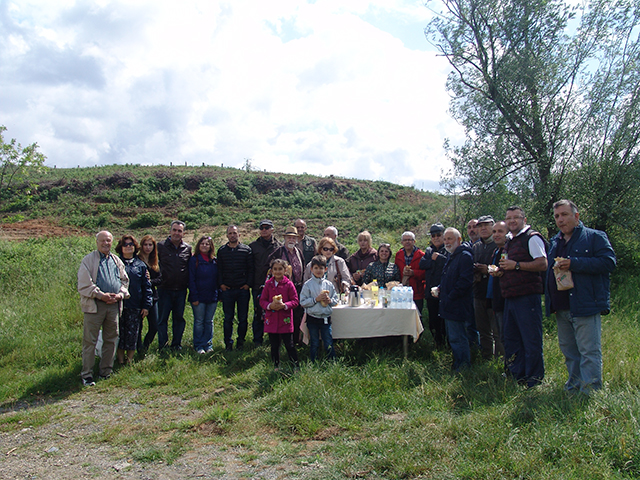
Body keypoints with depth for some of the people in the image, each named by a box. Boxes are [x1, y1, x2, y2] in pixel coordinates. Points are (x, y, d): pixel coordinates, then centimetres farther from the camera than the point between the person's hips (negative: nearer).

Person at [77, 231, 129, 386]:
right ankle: (86, 375, 6)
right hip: (94, 305, -5)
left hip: (114, 305, 5)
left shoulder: (117, 261, 15)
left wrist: (120, 294, -2)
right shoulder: (89, 260, -1)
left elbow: (124, 281, 18)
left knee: (111, 340, 11)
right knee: (90, 341, -2)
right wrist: (101, 295, -15)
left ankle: (106, 372, 23)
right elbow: (84, 285, -8)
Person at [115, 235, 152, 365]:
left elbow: (146, 286, 9)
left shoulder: (141, 265, 9)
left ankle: (130, 360, 17)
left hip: (135, 306, 1)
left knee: (133, 334, 5)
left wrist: (146, 305, 3)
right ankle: (120, 360, 16)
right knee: (119, 333, 5)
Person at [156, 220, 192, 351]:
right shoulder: (161, 246, -1)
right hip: (165, 290, -2)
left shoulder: (188, 249, 6)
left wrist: (189, 285, 7)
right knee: (162, 319, 3)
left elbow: (191, 268, 14)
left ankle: (177, 344, 22)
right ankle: (163, 345, 13)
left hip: (181, 290, 2)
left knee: (179, 318, 10)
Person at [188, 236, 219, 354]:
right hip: (199, 297, -3)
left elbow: (218, 278, 12)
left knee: (209, 321, 9)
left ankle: (208, 344, 16)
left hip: (212, 296, 3)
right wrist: (194, 297, -12)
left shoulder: (215, 261, 8)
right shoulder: (194, 260, -3)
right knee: (199, 322, 3)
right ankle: (198, 346, 10)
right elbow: (191, 280, -6)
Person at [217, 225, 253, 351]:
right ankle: (228, 343, 14)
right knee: (228, 318, 5)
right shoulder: (222, 250, 9)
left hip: (243, 289, -1)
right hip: (227, 289, 1)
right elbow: (219, 269, 10)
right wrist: (221, 284, -1)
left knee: (243, 318, 4)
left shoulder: (246, 250, 4)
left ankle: (240, 341, 16)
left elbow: (251, 268, 4)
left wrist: (248, 284, -4)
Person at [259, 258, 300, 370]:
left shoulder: (289, 284, -4)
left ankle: (296, 366, 14)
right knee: (274, 346, 13)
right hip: (271, 320, 3)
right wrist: (269, 305, -14)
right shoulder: (268, 284, 4)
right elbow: (262, 300, 6)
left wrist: (284, 305, -19)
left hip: (285, 320, -3)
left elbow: (295, 301, -3)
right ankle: (276, 367, 26)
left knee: (289, 345, 2)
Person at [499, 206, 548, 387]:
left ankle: (534, 381, 7)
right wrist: (501, 269, 11)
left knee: (531, 341, -3)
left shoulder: (532, 238, -6)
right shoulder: (509, 243, 20)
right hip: (510, 297, 9)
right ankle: (517, 376, 24)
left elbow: (543, 264, -16)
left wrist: (516, 265, -17)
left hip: (527, 297, -9)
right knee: (510, 339, 14)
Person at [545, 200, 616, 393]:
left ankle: (591, 392, 0)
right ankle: (574, 387, 25)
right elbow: (548, 270, 27)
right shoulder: (555, 242, 19)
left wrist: (574, 263, -20)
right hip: (561, 308, 7)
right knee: (568, 351, 14)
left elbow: (609, 262, -14)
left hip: (585, 306, -7)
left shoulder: (595, 237, -1)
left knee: (589, 352, -5)